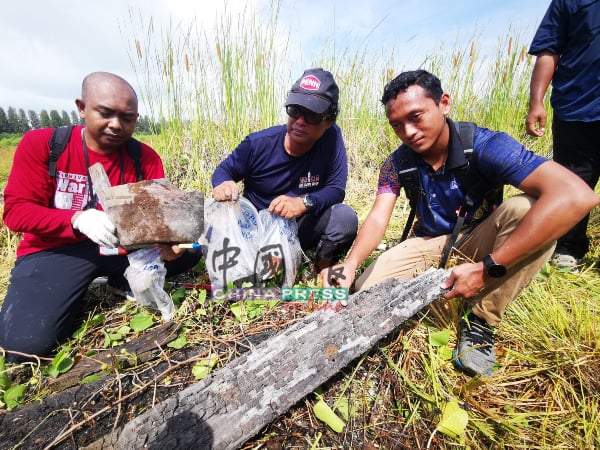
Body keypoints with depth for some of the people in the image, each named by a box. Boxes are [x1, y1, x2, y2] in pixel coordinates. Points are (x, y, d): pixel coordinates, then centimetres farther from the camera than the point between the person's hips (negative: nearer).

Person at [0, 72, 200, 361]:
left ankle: (127, 281, 6)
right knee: (26, 342, -22)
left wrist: (167, 241, -33)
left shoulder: (145, 157, -4)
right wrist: (77, 220, -30)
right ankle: (73, 294, 10)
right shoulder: (40, 143, -6)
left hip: (124, 246, 2)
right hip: (56, 250, -2)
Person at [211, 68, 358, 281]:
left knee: (345, 216, -27)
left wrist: (304, 202, -34)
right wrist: (223, 184, -25)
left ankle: (323, 267, 2)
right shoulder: (258, 143, -13)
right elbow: (225, 170, 0)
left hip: (302, 228, -1)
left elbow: (336, 189, -14)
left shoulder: (332, 138, -15)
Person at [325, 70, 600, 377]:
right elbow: (378, 219, -20)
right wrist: (351, 264, -41)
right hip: (428, 245, 2)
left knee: (526, 207, -33)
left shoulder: (485, 146, -24)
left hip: (476, 244, -1)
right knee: (365, 291, -19)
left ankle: (482, 322, -17)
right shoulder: (397, 163, -11)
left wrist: (486, 269, -39)